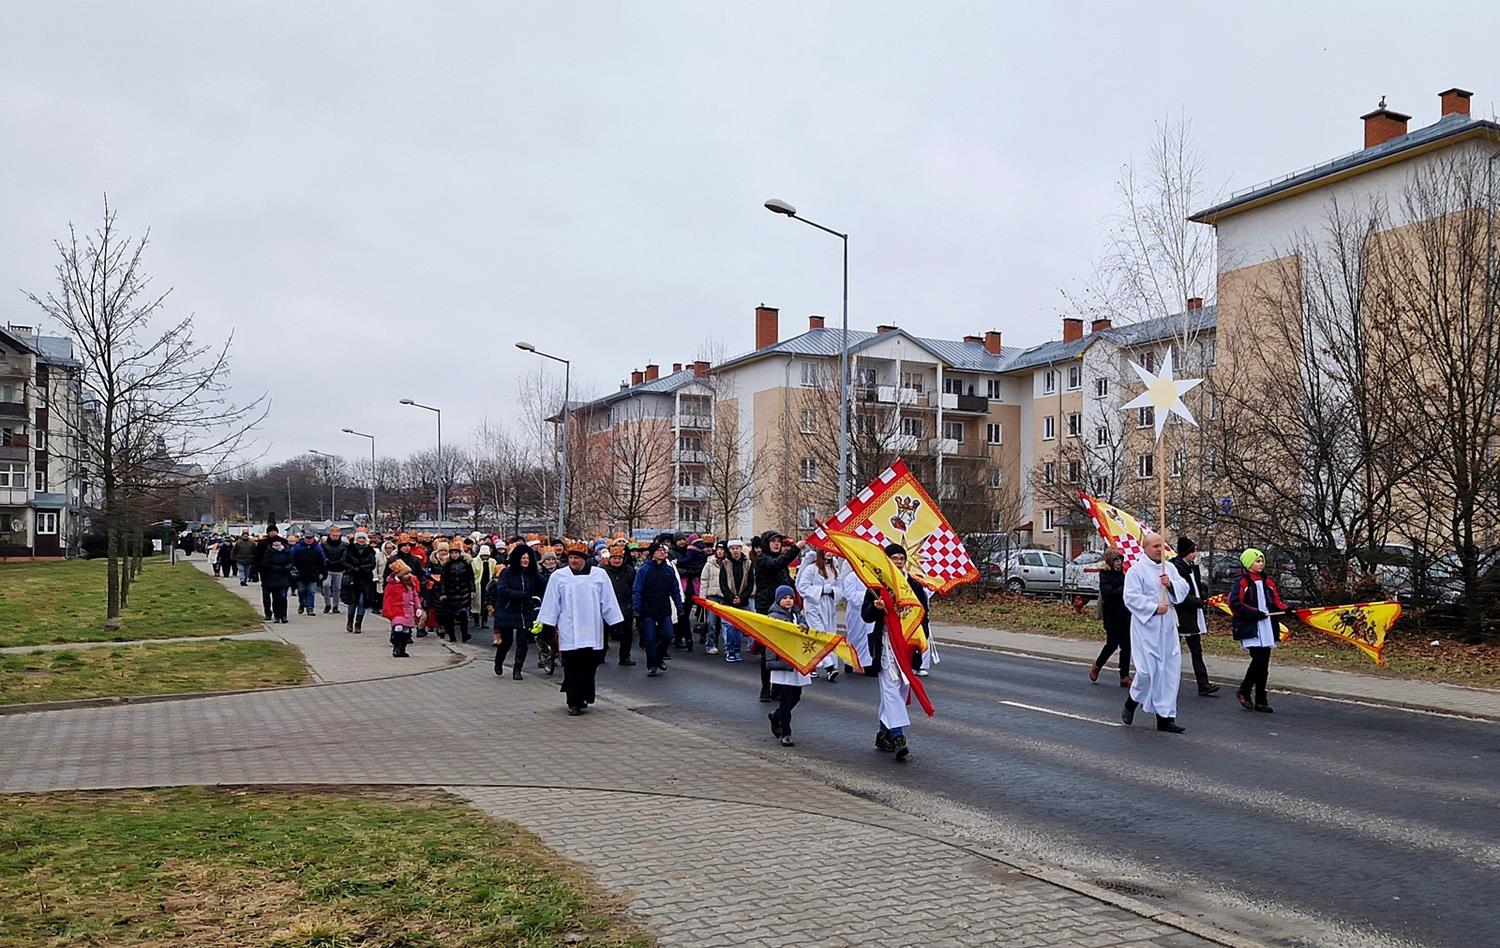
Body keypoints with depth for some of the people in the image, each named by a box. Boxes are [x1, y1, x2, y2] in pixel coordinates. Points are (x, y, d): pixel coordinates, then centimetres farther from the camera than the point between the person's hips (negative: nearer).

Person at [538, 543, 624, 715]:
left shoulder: (599, 575, 4)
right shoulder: (558, 577, 2)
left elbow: (609, 602, 7)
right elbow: (551, 604, 5)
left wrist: (616, 624, 7)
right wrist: (548, 627, 4)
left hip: (592, 633, 1)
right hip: (569, 634, -1)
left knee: (589, 668, 5)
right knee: (572, 669, -2)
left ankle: (583, 698, 21)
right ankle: (574, 703, 6)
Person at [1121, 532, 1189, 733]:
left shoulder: (1170, 568, 12)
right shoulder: (1136, 570, -8)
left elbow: (1183, 588, 8)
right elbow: (1131, 597, -13)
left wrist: (1171, 584, -11)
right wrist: (1154, 608, -19)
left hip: (1167, 627, 6)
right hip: (1146, 627, -6)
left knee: (1170, 669, 4)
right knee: (1148, 669, -8)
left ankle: (1165, 717, 11)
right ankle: (1131, 703, 19)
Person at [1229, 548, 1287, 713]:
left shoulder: (1268, 582, 15)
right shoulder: (1242, 582, -5)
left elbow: (1277, 601, 15)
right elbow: (1235, 603, -13)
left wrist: (1286, 609, -6)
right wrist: (1256, 613, -16)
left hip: (1267, 628, 6)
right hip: (1250, 628, -6)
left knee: (1264, 663, 5)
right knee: (1259, 659, -16)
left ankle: (1260, 701, 12)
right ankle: (1244, 692, 3)